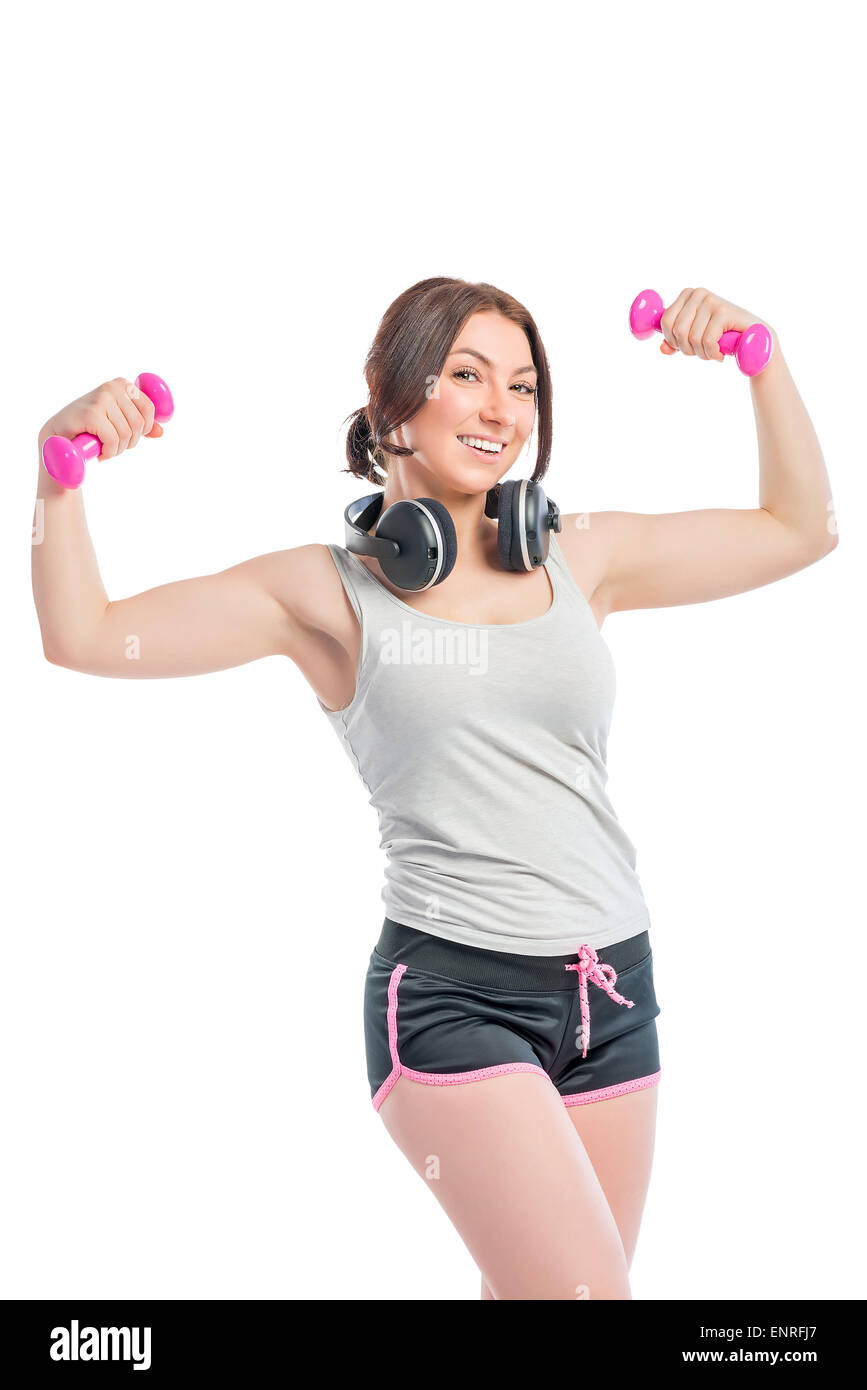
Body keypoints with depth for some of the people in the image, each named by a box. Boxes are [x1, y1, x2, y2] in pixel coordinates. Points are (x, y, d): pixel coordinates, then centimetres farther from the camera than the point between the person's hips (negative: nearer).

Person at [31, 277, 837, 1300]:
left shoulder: (582, 556, 9)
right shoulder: (330, 591, -1)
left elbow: (799, 530, 15)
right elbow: (85, 635, -4)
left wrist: (761, 358, 5)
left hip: (612, 996, 5)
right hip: (451, 996, -4)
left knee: (528, 1289, 13)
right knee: (586, 1291, -14)